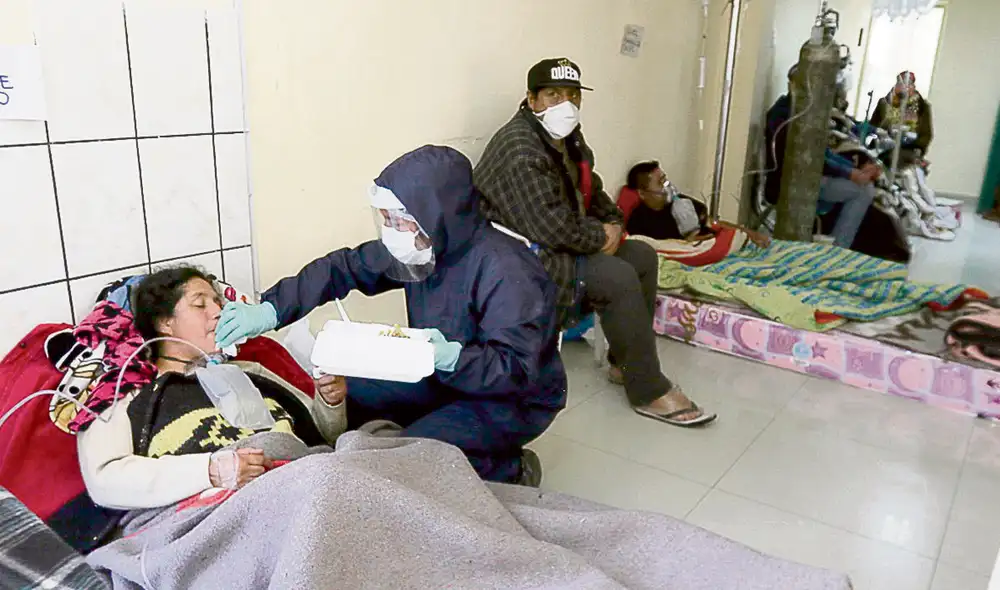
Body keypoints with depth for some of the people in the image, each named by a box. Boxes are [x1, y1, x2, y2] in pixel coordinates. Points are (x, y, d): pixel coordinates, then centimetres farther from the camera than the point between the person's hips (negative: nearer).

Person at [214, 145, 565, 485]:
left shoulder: (506, 271, -31)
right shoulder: (425, 246, -9)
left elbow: (517, 370, -31)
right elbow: (344, 268, -3)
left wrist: (452, 356, -47)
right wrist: (268, 311, -12)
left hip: (519, 400, -7)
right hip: (447, 378, 7)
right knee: (349, 393, 3)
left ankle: (512, 472, 0)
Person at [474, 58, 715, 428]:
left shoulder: (569, 140, 11)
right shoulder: (520, 148, -22)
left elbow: (592, 192, 20)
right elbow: (548, 227, -30)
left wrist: (613, 225, -2)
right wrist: (600, 237, -15)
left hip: (565, 245, 11)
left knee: (643, 256, 7)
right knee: (618, 277, -25)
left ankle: (626, 362, 13)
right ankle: (648, 391, -12)